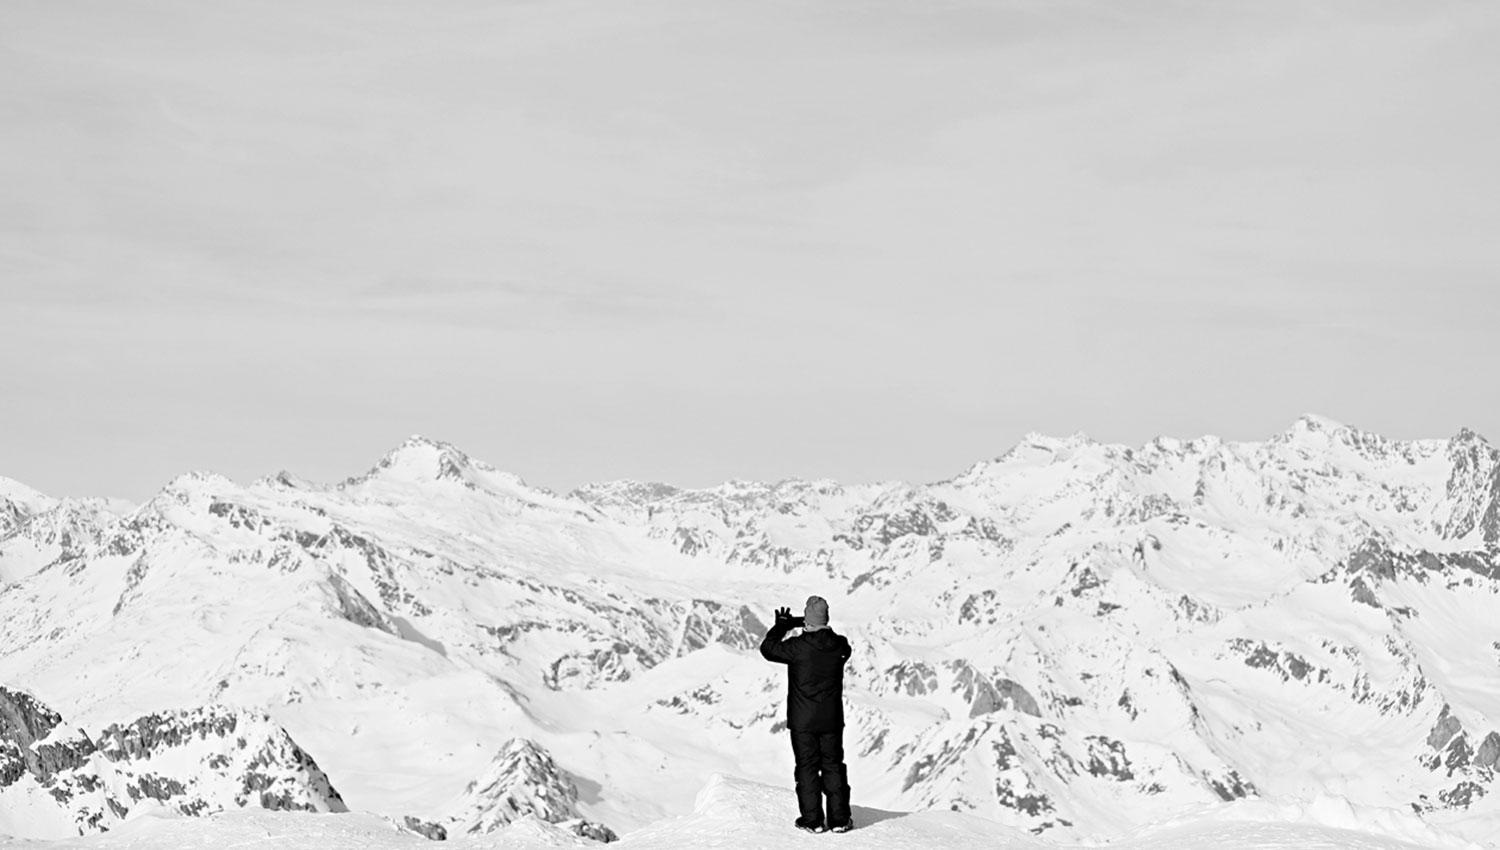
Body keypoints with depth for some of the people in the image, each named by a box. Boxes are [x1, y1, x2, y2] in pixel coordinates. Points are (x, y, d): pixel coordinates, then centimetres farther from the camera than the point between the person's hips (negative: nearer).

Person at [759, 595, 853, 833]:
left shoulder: (798, 646, -17)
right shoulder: (839, 646, -7)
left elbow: (768, 648, -3)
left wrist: (781, 626, 14)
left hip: (802, 720, -3)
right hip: (832, 719, 3)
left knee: (807, 768, 5)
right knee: (833, 766, 11)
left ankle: (812, 820, 5)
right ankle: (839, 819, 11)